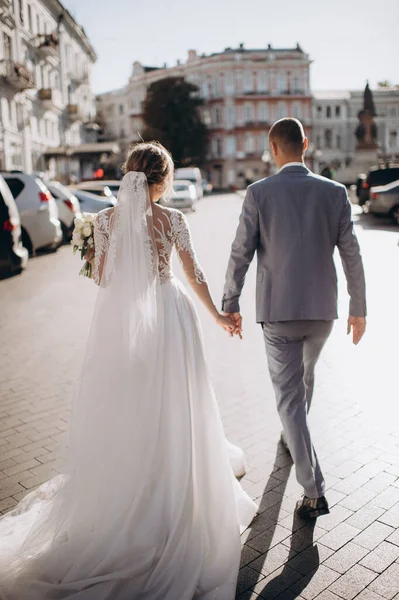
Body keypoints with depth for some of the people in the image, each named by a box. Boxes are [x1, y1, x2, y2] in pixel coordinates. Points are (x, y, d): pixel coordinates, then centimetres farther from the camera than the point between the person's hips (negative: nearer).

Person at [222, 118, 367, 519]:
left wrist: (230, 305, 4)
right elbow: (351, 254, 0)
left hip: (278, 310, -3)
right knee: (304, 375, 29)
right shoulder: (335, 192, -1)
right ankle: (294, 437, 52)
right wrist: (358, 308, 8)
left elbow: (240, 254, -7)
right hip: (322, 309, 4)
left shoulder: (259, 193, -7)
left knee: (289, 396, 4)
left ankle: (314, 491, 0)